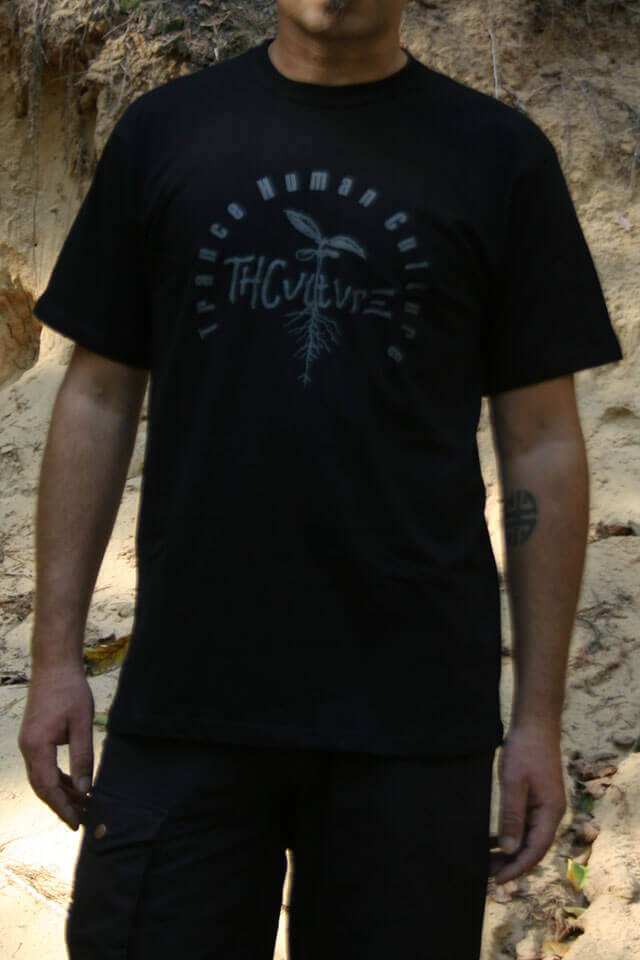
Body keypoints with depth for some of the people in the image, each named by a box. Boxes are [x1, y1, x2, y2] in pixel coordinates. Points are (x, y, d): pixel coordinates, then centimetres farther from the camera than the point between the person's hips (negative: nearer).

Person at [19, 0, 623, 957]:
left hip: (413, 720, 0)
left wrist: (541, 714, 0)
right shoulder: (165, 130, 8)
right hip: (185, 699, 1)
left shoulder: (498, 153, 4)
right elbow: (98, 401, 9)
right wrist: (56, 652, 2)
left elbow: (542, 445, 3)